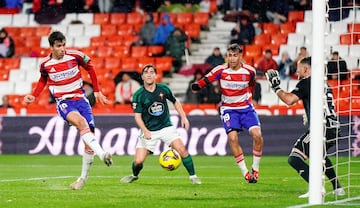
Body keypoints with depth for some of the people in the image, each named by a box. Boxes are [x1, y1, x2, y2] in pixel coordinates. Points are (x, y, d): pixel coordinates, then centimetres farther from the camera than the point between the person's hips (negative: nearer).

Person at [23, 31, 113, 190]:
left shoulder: (75, 56, -6)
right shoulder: (45, 64, -3)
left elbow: (90, 68, 12)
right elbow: (43, 80, 19)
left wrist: (97, 91, 14)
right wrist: (34, 96, 6)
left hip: (80, 98, 2)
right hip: (63, 102, -2)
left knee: (89, 135, -5)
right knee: (80, 121, -35)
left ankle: (83, 178, 9)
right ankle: (101, 153, -45)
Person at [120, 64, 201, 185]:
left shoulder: (163, 89, -3)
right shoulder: (138, 95, -9)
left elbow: (175, 102, 14)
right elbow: (137, 116, -10)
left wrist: (183, 117, 6)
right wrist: (145, 131, -25)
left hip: (166, 127, 1)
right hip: (148, 131, -1)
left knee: (182, 150, -18)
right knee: (138, 161, -7)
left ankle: (193, 176, -1)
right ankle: (135, 175, 27)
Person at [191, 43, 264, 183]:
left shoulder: (249, 71, -5)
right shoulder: (221, 70, -10)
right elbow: (205, 81, -12)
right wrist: (196, 86, -31)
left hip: (246, 107, 1)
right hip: (228, 109, -1)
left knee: (257, 135, -18)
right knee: (232, 137, -20)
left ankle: (255, 168, 2)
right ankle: (245, 172, -9)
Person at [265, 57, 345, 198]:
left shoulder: (306, 82, -4)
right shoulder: (324, 84, 22)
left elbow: (289, 100, -15)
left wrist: (276, 87, -1)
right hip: (334, 128, 9)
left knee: (294, 158, -9)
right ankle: (337, 188, 34)